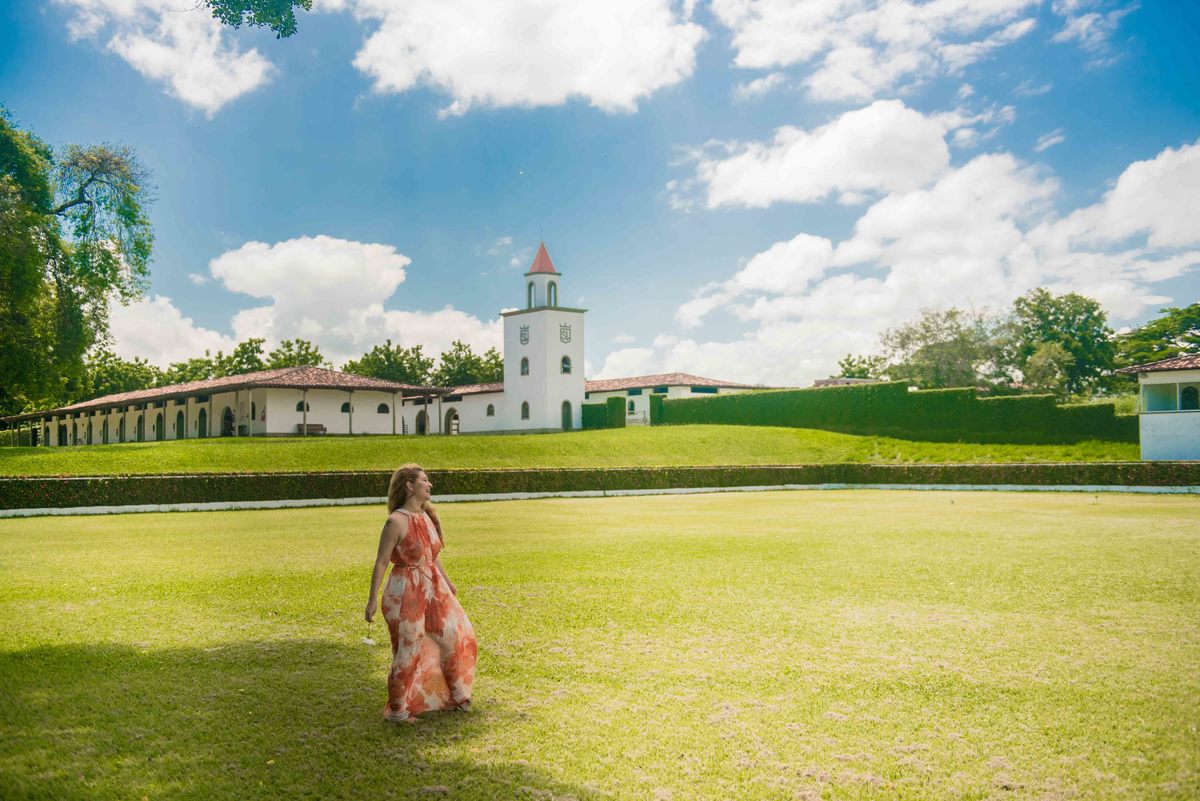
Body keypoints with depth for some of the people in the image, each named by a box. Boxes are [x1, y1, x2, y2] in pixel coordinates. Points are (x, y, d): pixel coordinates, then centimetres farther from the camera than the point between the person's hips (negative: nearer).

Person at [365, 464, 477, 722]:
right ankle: (398, 710, 21)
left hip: (432, 589, 8)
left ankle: (455, 694, 33)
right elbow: (381, 562, -15)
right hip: (406, 593, -8)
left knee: (455, 636, 13)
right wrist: (372, 601, -16)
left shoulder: (427, 516, 6)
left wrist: (448, 584, 25)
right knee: (408, 652, 3)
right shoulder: (396, 521, -17)